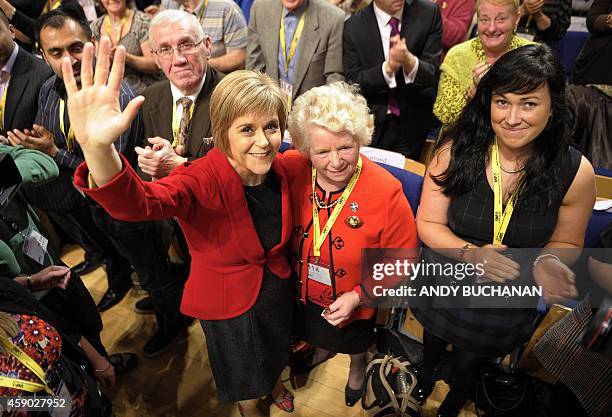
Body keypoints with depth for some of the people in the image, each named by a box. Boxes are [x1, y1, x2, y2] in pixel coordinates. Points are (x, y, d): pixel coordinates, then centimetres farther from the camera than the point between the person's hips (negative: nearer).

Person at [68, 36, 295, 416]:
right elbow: (139, 202, -52)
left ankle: (275, 385, 68)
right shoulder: (204, 180, -32)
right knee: (242, 371, 25)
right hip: (228, 298, -4)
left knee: (276, 349, 33)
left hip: (277, 284, 4)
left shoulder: (279, 170, -15)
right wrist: (97, 149, -69)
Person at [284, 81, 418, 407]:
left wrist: (358, 296, -22)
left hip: (353, 301, -2)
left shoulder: (386, 193, -31)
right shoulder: (290, 169, -26)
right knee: (318, 332, 36)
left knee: (356, 342, 32)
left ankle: (357, 367, 67)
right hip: (302, 291, 3)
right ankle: (323, 350, 72)